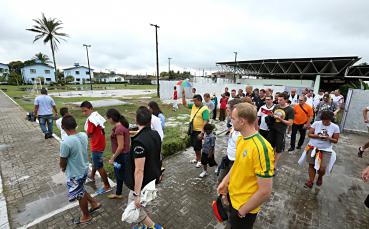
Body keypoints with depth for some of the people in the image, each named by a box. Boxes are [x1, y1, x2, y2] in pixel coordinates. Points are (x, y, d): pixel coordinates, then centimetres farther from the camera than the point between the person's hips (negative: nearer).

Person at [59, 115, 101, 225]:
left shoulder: (66, 142, -31)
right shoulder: (84, 135, -9)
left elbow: (62, 162, -16)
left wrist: (63, 168, 7)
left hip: (74, 174, -6)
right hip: (84, 169, 7)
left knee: (80, 195, 16)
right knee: (81, 190, 30)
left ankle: (86, 217, 39)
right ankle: (94, 203, 41)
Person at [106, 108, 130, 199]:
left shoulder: (119, 129, -26)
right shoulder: (122, 125, 3)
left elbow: (120, 146, -24)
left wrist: (113, 158, -13)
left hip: (121, 156, -10)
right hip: (124, 154, 10)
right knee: (119, 174, 25)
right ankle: (118, 193, 44)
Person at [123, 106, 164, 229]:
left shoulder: (139, 141, -31)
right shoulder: (156, 135, -7)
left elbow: (139, 170, -28)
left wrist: (136, 194, -20)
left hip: (142, 183, -8)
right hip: (152, 179, 8)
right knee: (141, 205, 28)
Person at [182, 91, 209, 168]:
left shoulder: (204, 109, -19)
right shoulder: (193, 106, 4)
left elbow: (206, 121, -24)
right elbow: (185, 104, 13)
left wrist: (202, 133, -27)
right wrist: (183, 95, 0)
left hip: (198, 131, -7)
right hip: (192, 130, 7)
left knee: (197, 146, 3)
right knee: (194, 146, 19)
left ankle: (199, 160, 23)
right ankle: (197, 158, 38)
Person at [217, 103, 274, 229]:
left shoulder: (261, 148, -33)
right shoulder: (241, 138, -6)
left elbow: (265, 192, -28)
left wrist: (243, 211, -17)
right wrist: (225, 181, 4)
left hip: (244, 206, -7)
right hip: (232, 196, 7)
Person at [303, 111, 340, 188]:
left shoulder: (335, 127, -3)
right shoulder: (316, 123, -3)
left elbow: (336, 140, 1)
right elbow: (309, 134, -2)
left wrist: (329, 138, -19)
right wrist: (317, 136, -20)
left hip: (326, 150, 0)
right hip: (313, 147, 1)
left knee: (322, 169, -5)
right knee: (312, 165, 5)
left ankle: (320, 177, 30)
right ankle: (311, 181, 22)